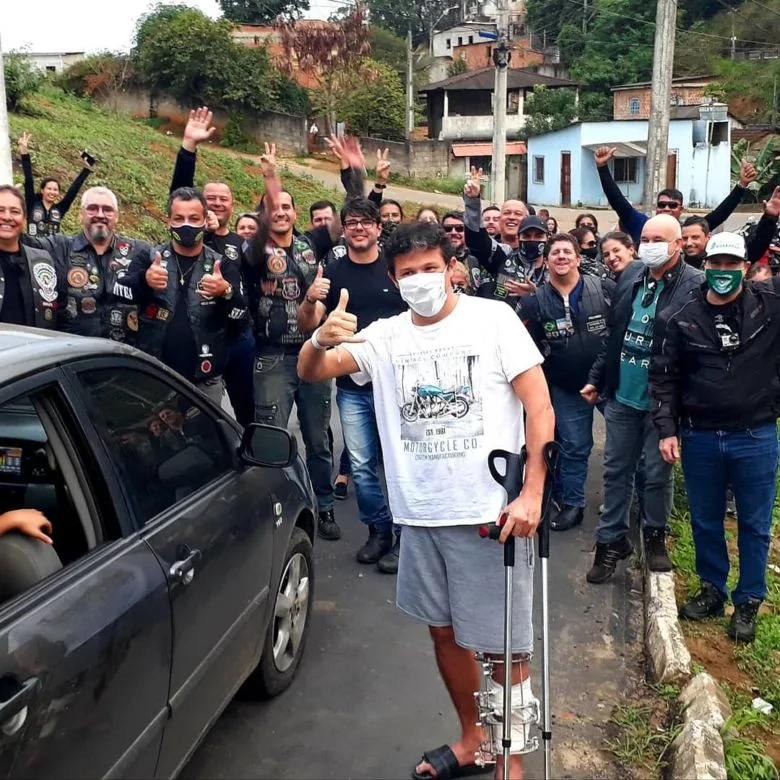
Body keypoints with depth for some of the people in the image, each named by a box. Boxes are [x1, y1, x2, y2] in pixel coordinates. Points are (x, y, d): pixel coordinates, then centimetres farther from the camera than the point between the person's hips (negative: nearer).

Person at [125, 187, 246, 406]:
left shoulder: (223, 265, 4)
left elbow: (241, 312, -9)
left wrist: (226, 292, -31)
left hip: (205, 381, 0)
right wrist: (144, 281, -36)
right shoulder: (148, 258, 4)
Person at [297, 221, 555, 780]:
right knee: (444, 629, 19)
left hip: (491, 512, -4)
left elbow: (540, 408, -8)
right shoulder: (384, 335, 5)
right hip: (420, 514, 5)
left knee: (504, 645, 5)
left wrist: (531, 494, -16)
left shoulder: (494, 318, -5)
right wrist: (321, 339, -27)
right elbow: (310, 372, -4)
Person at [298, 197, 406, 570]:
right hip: (351, 387, 2)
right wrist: (310, 300, -21)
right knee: (361, 465, 9)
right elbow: (307, 326, -1)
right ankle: (378, 529, 25)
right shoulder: (332, 272, 3)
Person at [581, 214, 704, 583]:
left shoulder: (695, 286, -14)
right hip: (621, 394, 5)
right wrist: (597, 378, 12)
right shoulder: (630, 275, 4)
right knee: (616, 469, 13)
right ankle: (612, 539, 26)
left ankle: (655, 535, 32)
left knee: (657, 473, 11)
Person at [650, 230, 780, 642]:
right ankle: (712, 588, 34)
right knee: (705, 521, 15)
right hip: (699, 438, 1)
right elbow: (664, 376, 2)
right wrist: (666, 429, -4)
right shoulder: (679, 317, -2)